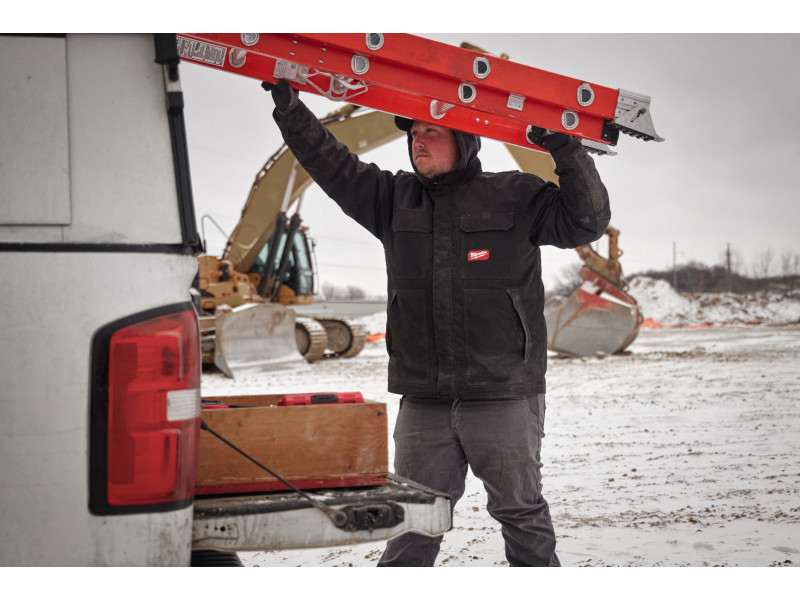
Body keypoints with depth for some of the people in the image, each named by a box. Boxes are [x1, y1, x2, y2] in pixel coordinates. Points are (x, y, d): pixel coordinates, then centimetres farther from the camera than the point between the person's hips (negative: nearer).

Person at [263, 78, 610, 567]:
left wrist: (567, 150, -13)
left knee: (521, 512, 8)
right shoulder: (394, 199, 12)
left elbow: (586, 220, -2)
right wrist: (288, 105, 0)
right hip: (424, 401, 3)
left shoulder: (516, 197, 2)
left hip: (504, 398, -3)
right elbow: (332, 165, 9)